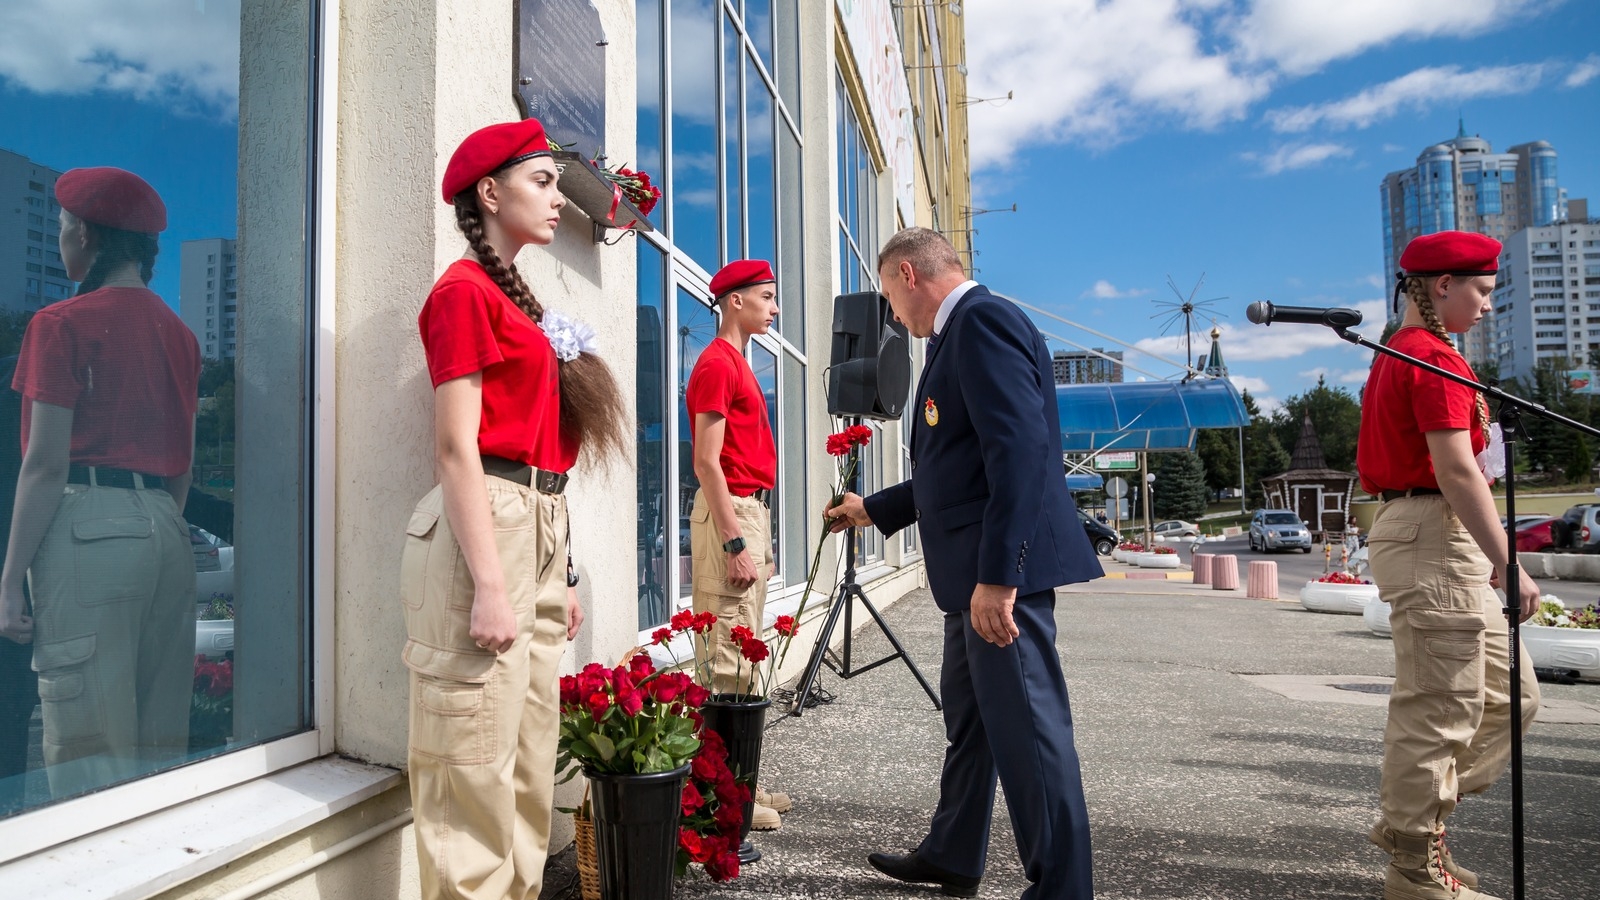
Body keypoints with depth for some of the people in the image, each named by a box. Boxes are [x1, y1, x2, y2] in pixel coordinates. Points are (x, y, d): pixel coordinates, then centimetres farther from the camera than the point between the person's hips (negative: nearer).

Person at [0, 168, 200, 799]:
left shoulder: (63, 324, -3)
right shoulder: (180, 334, 15)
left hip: (88, 527, -6)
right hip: (167, 532, 7)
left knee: (88, 753, -2)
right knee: (159, 753, 10)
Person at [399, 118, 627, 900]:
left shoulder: (512, 296, 19)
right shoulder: (465, 290, -6)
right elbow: (456, 447, -14)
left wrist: (558, 575, 17)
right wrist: (489, 585, -20)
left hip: (537, 531, 9)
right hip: (486, 530, -9)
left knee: (527, 769, 14)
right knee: (477, 774, -3)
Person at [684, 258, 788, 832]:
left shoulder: (737, 364, 20)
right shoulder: (717, 363, -10)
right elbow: (707, 462, -17)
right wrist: (735, 542, -21)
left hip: (751, 511, 10)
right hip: (731, 515, -10)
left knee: (743, 656, 13)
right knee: (727, 656, -7)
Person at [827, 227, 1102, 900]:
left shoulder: (983, 320, -12)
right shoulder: (959, 333, 19)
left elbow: (1021, 449, -23)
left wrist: (997, 576, -27)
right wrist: (872, 509, 32)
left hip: (1002, 567, -11)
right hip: (974, 571, 11)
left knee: (1025, 727, -3)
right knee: (967, 717, 20)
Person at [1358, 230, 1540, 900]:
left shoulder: (1398, 357, 19)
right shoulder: (1437, 359, -12)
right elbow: (1457, 472, -20)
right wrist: (1508, 566, -20)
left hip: (1421, 532, 11)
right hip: (1435, 537, -11)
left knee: (1510, 694, 16)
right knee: (1439, 708, -3)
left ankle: (1411, 821, 21)